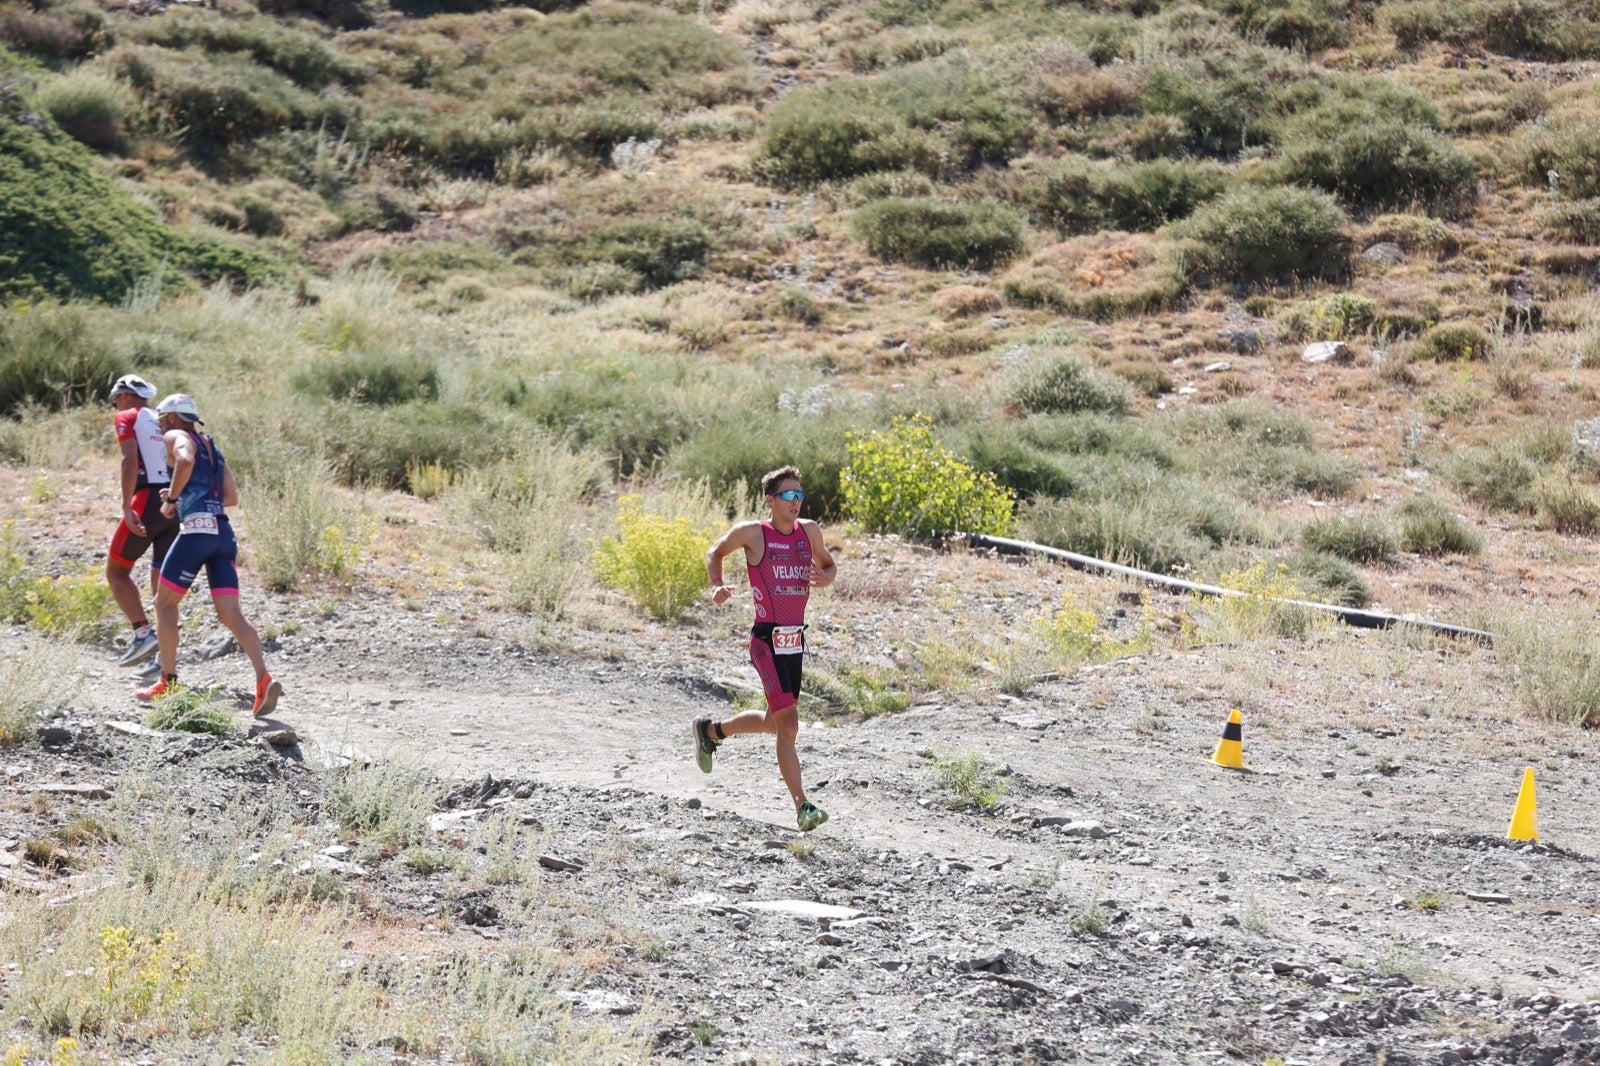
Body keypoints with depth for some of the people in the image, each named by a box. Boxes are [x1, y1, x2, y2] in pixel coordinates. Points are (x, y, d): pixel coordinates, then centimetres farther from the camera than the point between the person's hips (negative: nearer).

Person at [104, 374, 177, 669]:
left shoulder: (128, 418, 3)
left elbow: (130, 460, -13)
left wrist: (127, 507, -20)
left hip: (148, 500, -6)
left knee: (116, 571, 6)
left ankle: (143, 632, -13)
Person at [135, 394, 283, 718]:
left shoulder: (176, 437, 4)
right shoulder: (213, 447, 27)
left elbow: (185, 460, -20)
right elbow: (232, 497, 22)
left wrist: (172, 498, -9)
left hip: (196, 527, -7)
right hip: (224, 532, 7)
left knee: (165, 603, 10)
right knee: (230, 613, -2)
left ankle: (168, 682, 11)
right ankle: (264, 678, -20)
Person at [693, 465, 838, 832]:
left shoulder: (809, 530, 9)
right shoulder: (752, 533, -4)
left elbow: (829, 565, 23)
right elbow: (716, 552, 12)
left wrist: (825, 577, 0)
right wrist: (717, 585, -5)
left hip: (795, 640, 7)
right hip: (767, 640, -7)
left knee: (775, 721, 18)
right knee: (788, 725, -15)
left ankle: (710, 730, 44)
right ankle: (802, 807, -13)